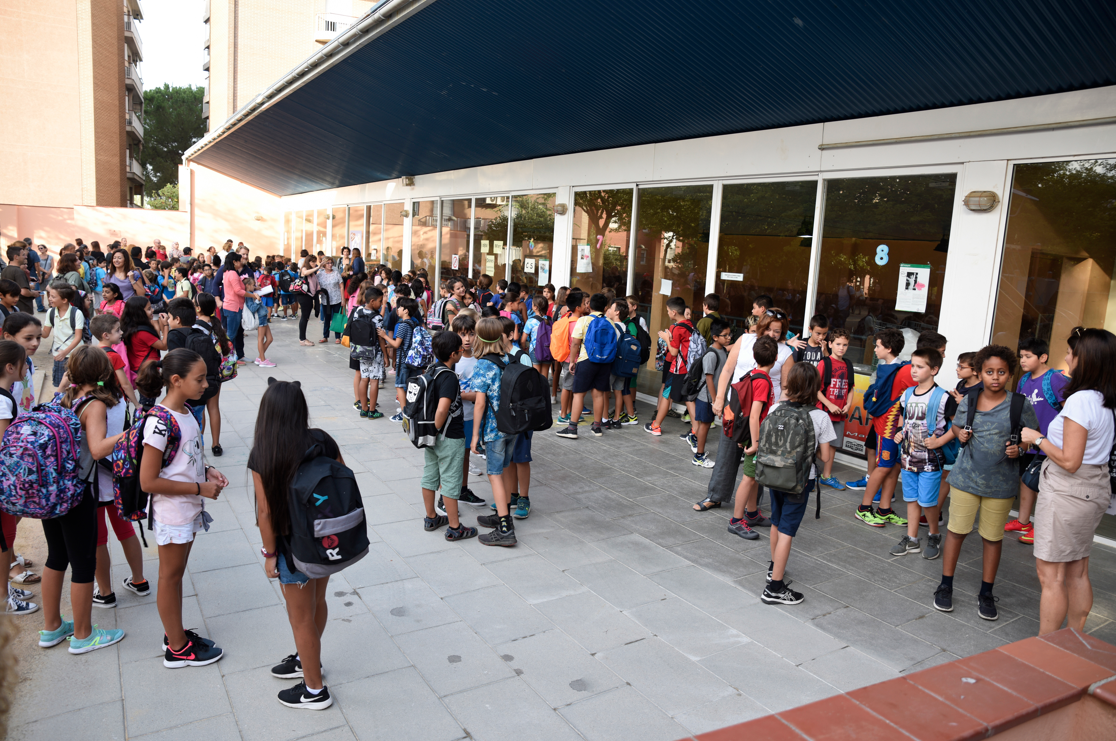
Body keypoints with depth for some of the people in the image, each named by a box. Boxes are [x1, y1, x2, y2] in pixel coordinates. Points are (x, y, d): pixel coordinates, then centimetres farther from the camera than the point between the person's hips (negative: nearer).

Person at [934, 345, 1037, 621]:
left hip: (1001, 482, -1)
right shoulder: (968, 401, 0)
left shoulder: (1020, 404, -6)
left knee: (993, 537, 10)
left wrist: (1020, 448, -16)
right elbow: (956, 426, 15)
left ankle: (986, 593, 24)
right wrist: (960, 434, -7)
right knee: (956, 530, 5)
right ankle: (945, 586, 19)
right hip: (966, 477, 1)